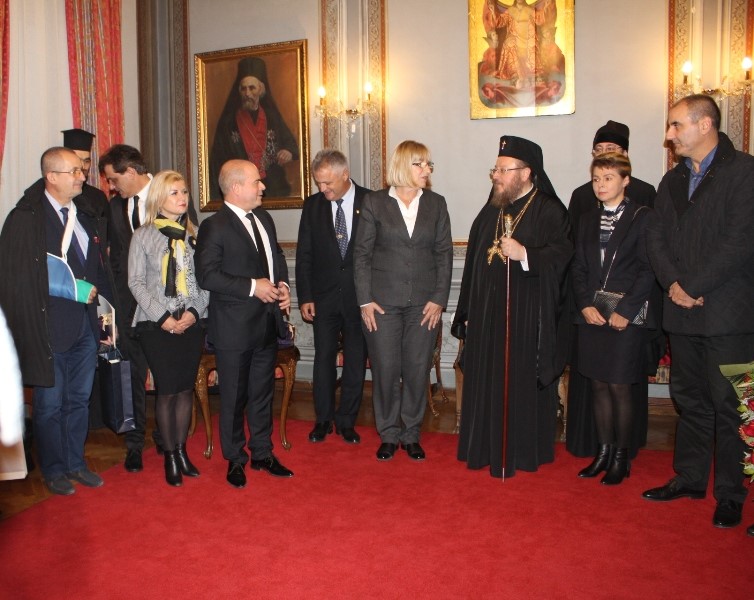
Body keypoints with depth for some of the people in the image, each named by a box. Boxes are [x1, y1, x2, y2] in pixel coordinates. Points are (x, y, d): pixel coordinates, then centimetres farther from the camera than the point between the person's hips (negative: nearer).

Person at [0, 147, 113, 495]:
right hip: (49, 327, -6)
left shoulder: (84, 216, 10)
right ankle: (53, 470, 26)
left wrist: (105, 300, 1)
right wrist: (71, 291, -18)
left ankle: (75, 462, 32)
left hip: (85, 324, 6)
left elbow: (100, 267, 12)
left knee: (79, 400, 16)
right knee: (50, 404, 8)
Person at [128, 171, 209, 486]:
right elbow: (136, 282, -4)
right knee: (167, 390, 0)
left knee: (186, 388, 8)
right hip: (157, 325, -3)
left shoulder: (193, 235, 6)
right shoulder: (143, 235, -1)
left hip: (191, 322, 3)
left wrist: (194, 312, -10)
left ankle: (181, 450, 22)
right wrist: (163, 317, -11)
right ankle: (170, 455, 15)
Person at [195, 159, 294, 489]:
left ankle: (262, 453, 32)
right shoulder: (215, 227, -14)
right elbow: (207, 275, -19)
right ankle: (235, 460, 24)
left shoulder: (263, 218, 10)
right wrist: (252, 286, -21)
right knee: (234, 397, 7)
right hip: (234, 327, -7)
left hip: (267, 322, 7)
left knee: (263, 393, 17)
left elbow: (277, 257, 21)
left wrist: (282, 284, 2)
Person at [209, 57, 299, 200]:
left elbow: (290, 142, 15)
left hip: (274, 190, 2)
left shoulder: (272, 117, 8)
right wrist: (217, 197, -8)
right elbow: (218, 161, 0)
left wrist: (289, 152, -10)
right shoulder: (228, 121, 2)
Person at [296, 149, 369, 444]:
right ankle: (323, 419, 22)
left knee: (356, 360, 7)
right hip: (324, 296, 2)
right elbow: (304, 255, 4)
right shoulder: (313, 205, 3)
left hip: (360, 296, -1)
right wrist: (305, 297, -1)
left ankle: (346, 420, 22)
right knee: (323, 357, 7)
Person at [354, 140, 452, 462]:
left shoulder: (436, 203, 7)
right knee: (385, 370, 3)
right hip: (383, 301, -1)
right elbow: (362, 253, 1)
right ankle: (388, 434, 20)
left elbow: (444, 254, 5)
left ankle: (411, 434, 23)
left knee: (417, 370, 6)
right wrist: (365, 300, -5)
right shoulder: (374, 202, 1)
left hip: (424, 302, 2)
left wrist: (439, 299, -2)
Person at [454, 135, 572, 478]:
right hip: (487, 315, 6)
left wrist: (524, 254, -29)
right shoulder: (490, 212, 14)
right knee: (485, 383, 9)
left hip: (527, 317, -6)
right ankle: (486, 448, 23)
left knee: (522, 385, 1)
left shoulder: (549, 212, -5)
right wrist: (468, 312, 13)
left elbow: (561, 256, -16)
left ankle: (522, 451, 16)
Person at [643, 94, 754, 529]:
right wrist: (673, 282, -7)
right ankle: (689, 478, 27)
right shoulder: (673, 180, 15)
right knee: (689, 398, 15)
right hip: (683, 312, 7)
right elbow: (656, 238, 10)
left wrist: (694, 287, -15)